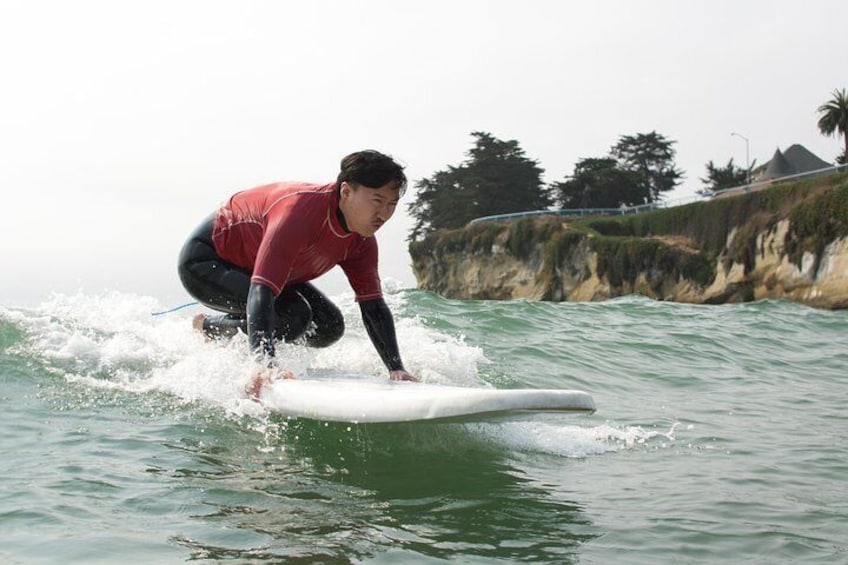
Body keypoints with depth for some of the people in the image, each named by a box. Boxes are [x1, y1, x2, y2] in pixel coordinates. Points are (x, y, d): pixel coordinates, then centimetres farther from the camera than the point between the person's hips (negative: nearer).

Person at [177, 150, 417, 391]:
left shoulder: (361, 242, -12)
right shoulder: (300, 211, -38)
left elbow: (374, 307, -10)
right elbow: (260, 292, -45)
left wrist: (396, 369, -23)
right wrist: (267, 366, -56)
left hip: (249, 263, 8)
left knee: (329, 328, -3)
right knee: (294, 315, -27)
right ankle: (206, 327, -4)